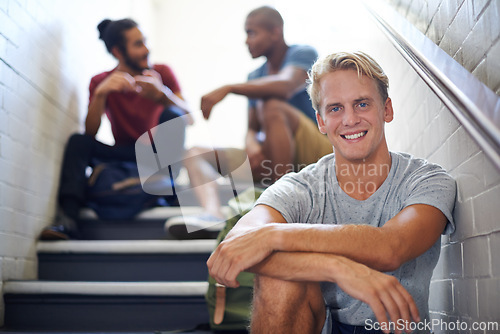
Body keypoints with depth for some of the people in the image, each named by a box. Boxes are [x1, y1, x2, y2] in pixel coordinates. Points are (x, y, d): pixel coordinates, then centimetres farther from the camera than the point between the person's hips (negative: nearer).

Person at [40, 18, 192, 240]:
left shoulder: (162, 73, -3)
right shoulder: (101, 82, -1)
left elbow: (188, 119, -12)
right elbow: (91, 132, -13)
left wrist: (162, 94, -32)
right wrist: (101, 93, -30)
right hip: (124, 154, 1)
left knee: (171, 115, -26)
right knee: (78, 141, -23)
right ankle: (68, 218, -37)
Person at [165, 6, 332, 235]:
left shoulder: (303, 54, -5)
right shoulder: (255, 76, 15)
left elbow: (286, 86, -29)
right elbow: (252, 129, 8)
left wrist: (228, 88, -34)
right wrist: (252, 146, -16)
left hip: (316, 153, -7)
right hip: (273, 157, 7)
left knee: (272, 106, -33)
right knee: (196, 153, -1)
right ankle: (213, 214, -33)